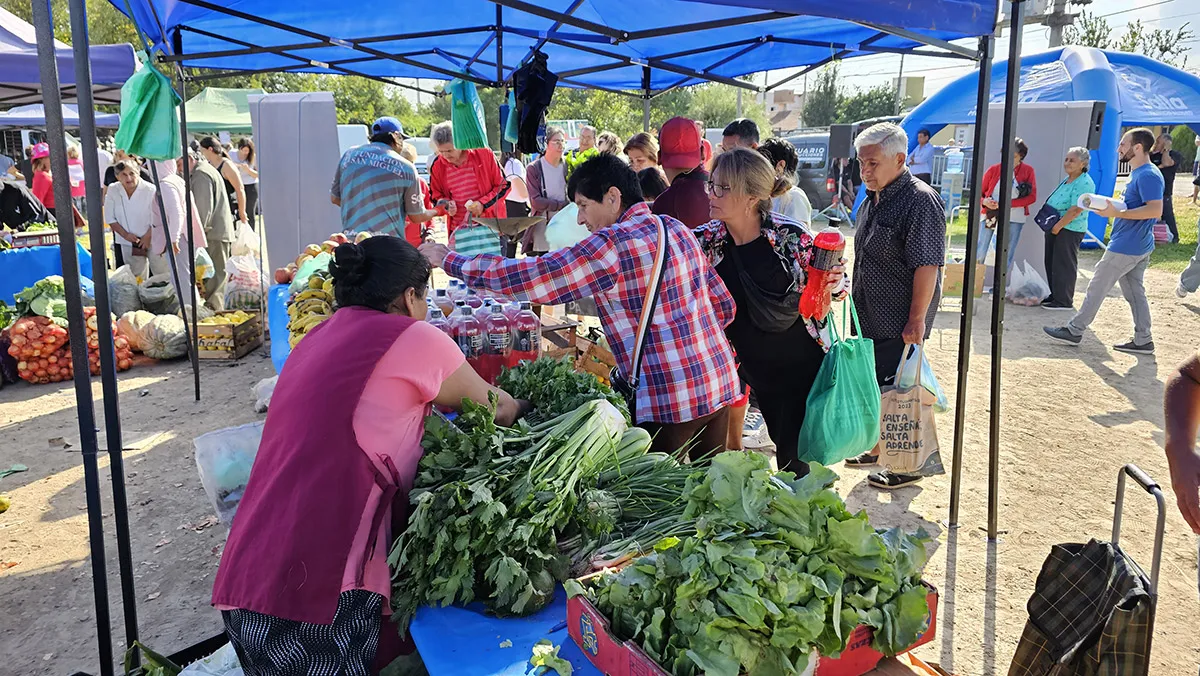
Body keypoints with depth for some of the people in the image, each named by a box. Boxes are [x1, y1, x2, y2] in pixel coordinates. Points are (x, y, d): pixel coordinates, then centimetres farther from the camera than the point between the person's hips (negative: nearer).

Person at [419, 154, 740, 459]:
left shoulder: (614, 244, -14)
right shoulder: (678, 228, 10)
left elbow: (530, 277, -15)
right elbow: (724, 304, 14)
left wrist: (448, 259, -5)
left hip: (669, 399, -8)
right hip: (720, 383, 8)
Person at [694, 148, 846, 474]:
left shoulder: (790, 236, -19)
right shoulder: (707, 241, -10)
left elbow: (825, 287, -5)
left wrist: (835, 283, -27)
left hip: (802, 364, -4)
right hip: (758, 370, 4)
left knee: (792, 456, 0)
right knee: (782, 443, 19)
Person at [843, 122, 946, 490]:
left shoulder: (920, 201, -18)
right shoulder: (872, 200, 11)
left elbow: (927, 266, -23)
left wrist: (916, 320, -23)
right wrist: (855, 297, 20)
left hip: (899, 326, -9)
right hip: (869, 319, 9)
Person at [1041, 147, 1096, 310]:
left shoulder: (1084, 183, -17)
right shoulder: (1068, 180, 13)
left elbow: (1075, 210, -23)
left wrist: (1058, 226, -19)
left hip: (1069, 230, -10)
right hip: (1055, 228, 10)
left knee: (1064, 265, -2)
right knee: (1051, 263, 15)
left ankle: (1064, 301, 7)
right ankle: (1055, 295, 26)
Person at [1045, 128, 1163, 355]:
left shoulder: (1148, 175, -18)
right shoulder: (1138, 173, 13)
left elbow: (1155, 210, -26)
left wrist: (1117, 213, -26)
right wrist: (1111, 207, 8)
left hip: (1126, 247, -10)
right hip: (1139, 246, 10)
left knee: (1097, 287, 0)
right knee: (1135, 293, 12)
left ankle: (1075, 331, 9)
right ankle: (1143, 341, 17)